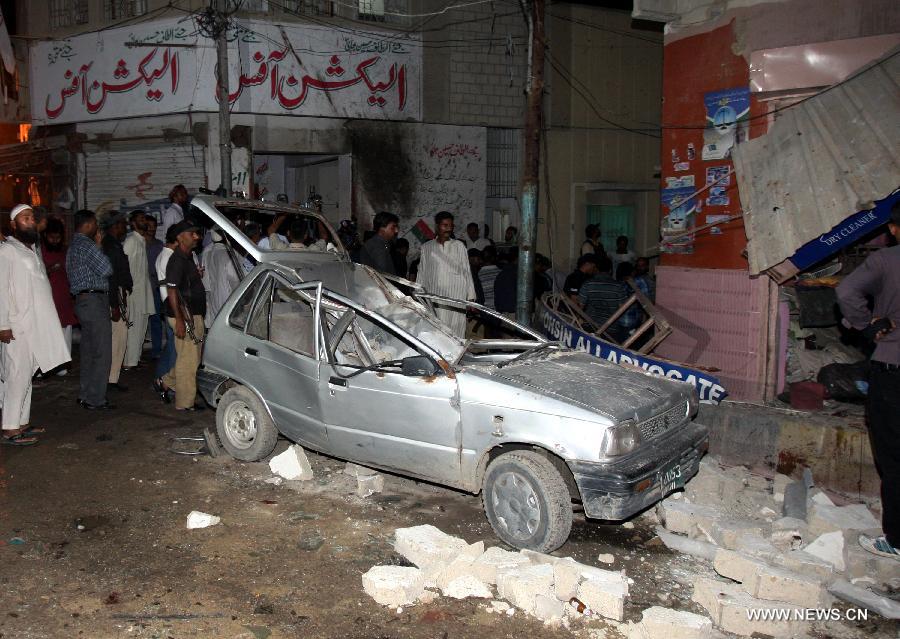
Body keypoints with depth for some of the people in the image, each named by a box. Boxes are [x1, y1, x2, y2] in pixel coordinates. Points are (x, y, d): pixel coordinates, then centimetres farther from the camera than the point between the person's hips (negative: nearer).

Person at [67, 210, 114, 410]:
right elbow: (107, 270, -15)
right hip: (94, 301, -10)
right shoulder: (86, 245, -14)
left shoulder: (73, 246, 18)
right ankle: (95, 400, -4)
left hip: (82, 301, 10)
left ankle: (85, 395, 23)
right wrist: (99, 246, -3)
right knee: (102, 353, -6)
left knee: (88, 351, 16)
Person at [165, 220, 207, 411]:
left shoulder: (188, 257, 15)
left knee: (192, 359, 15)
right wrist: (180, 320, -24)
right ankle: (185, 402, 5)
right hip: (185, 316, -10)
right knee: (188, 360, -3)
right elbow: (171, 290, -20)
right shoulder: (177, 260, -15)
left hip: (194, 315, 10)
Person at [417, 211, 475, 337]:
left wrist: (471, 297, 5)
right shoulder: (426, 247, 11)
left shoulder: (459, 246, 9)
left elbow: (467, 272, 9)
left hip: (456, 298, -1)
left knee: (455, 336, -6)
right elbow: (421, 274, 15)